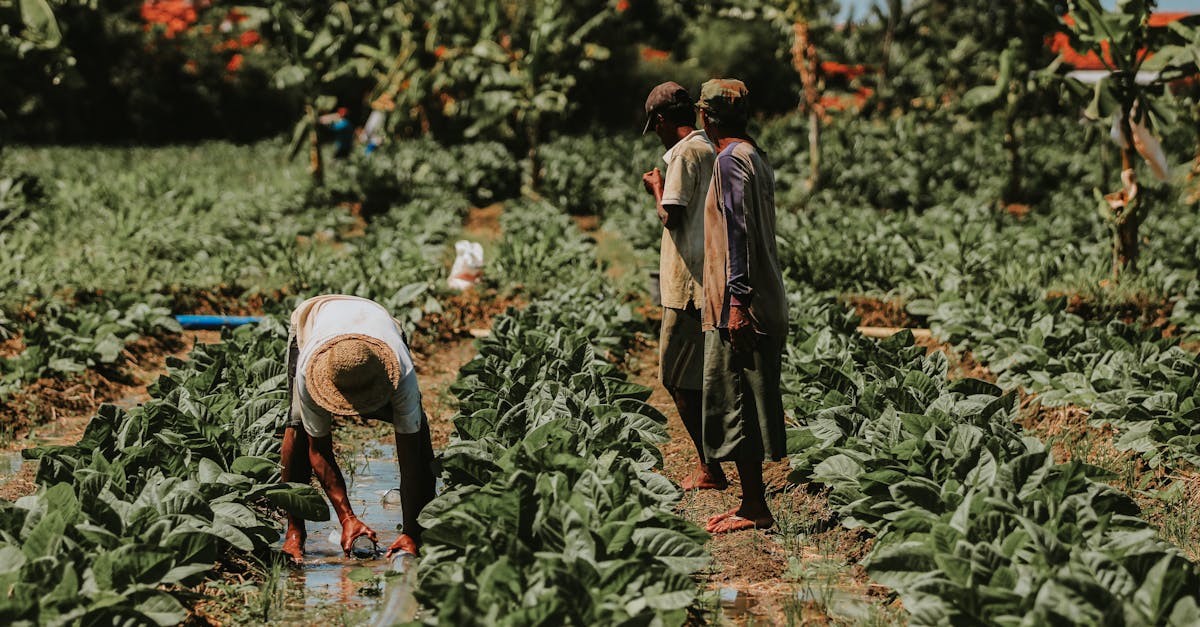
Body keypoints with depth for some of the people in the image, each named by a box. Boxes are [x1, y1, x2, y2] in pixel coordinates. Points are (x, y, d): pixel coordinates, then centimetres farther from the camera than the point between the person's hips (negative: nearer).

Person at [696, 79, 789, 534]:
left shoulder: (731, 161, -12)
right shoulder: (755, 157, 17)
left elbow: (740, 234, -19)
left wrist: (738, 302, -22)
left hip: (739, 306, -10)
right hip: (764, 304, 10)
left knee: (736, 403, -6)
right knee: (744, 406, 12)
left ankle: (755, 509, -3)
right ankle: (752, 503, 16)